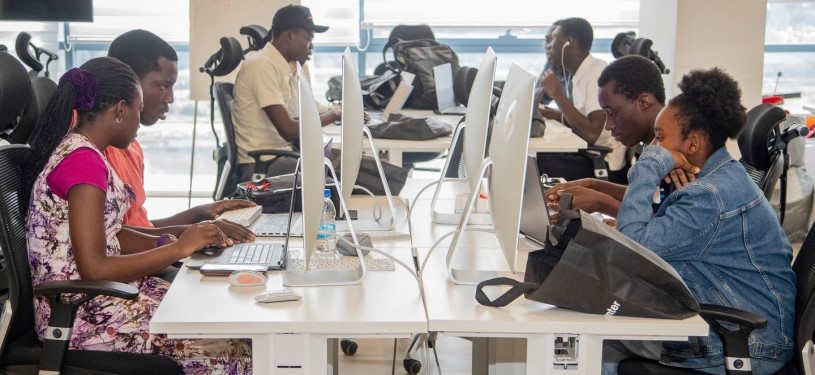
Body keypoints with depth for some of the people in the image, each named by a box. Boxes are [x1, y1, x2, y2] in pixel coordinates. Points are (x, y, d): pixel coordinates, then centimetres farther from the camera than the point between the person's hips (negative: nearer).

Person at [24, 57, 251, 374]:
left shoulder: (76, 147, 10)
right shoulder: (83, 161, -19)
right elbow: (94, 269, -23)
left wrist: (183, 240, 3)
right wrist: (180, 248, -16)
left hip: (92, 297, 10)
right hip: (83, 318, -10)